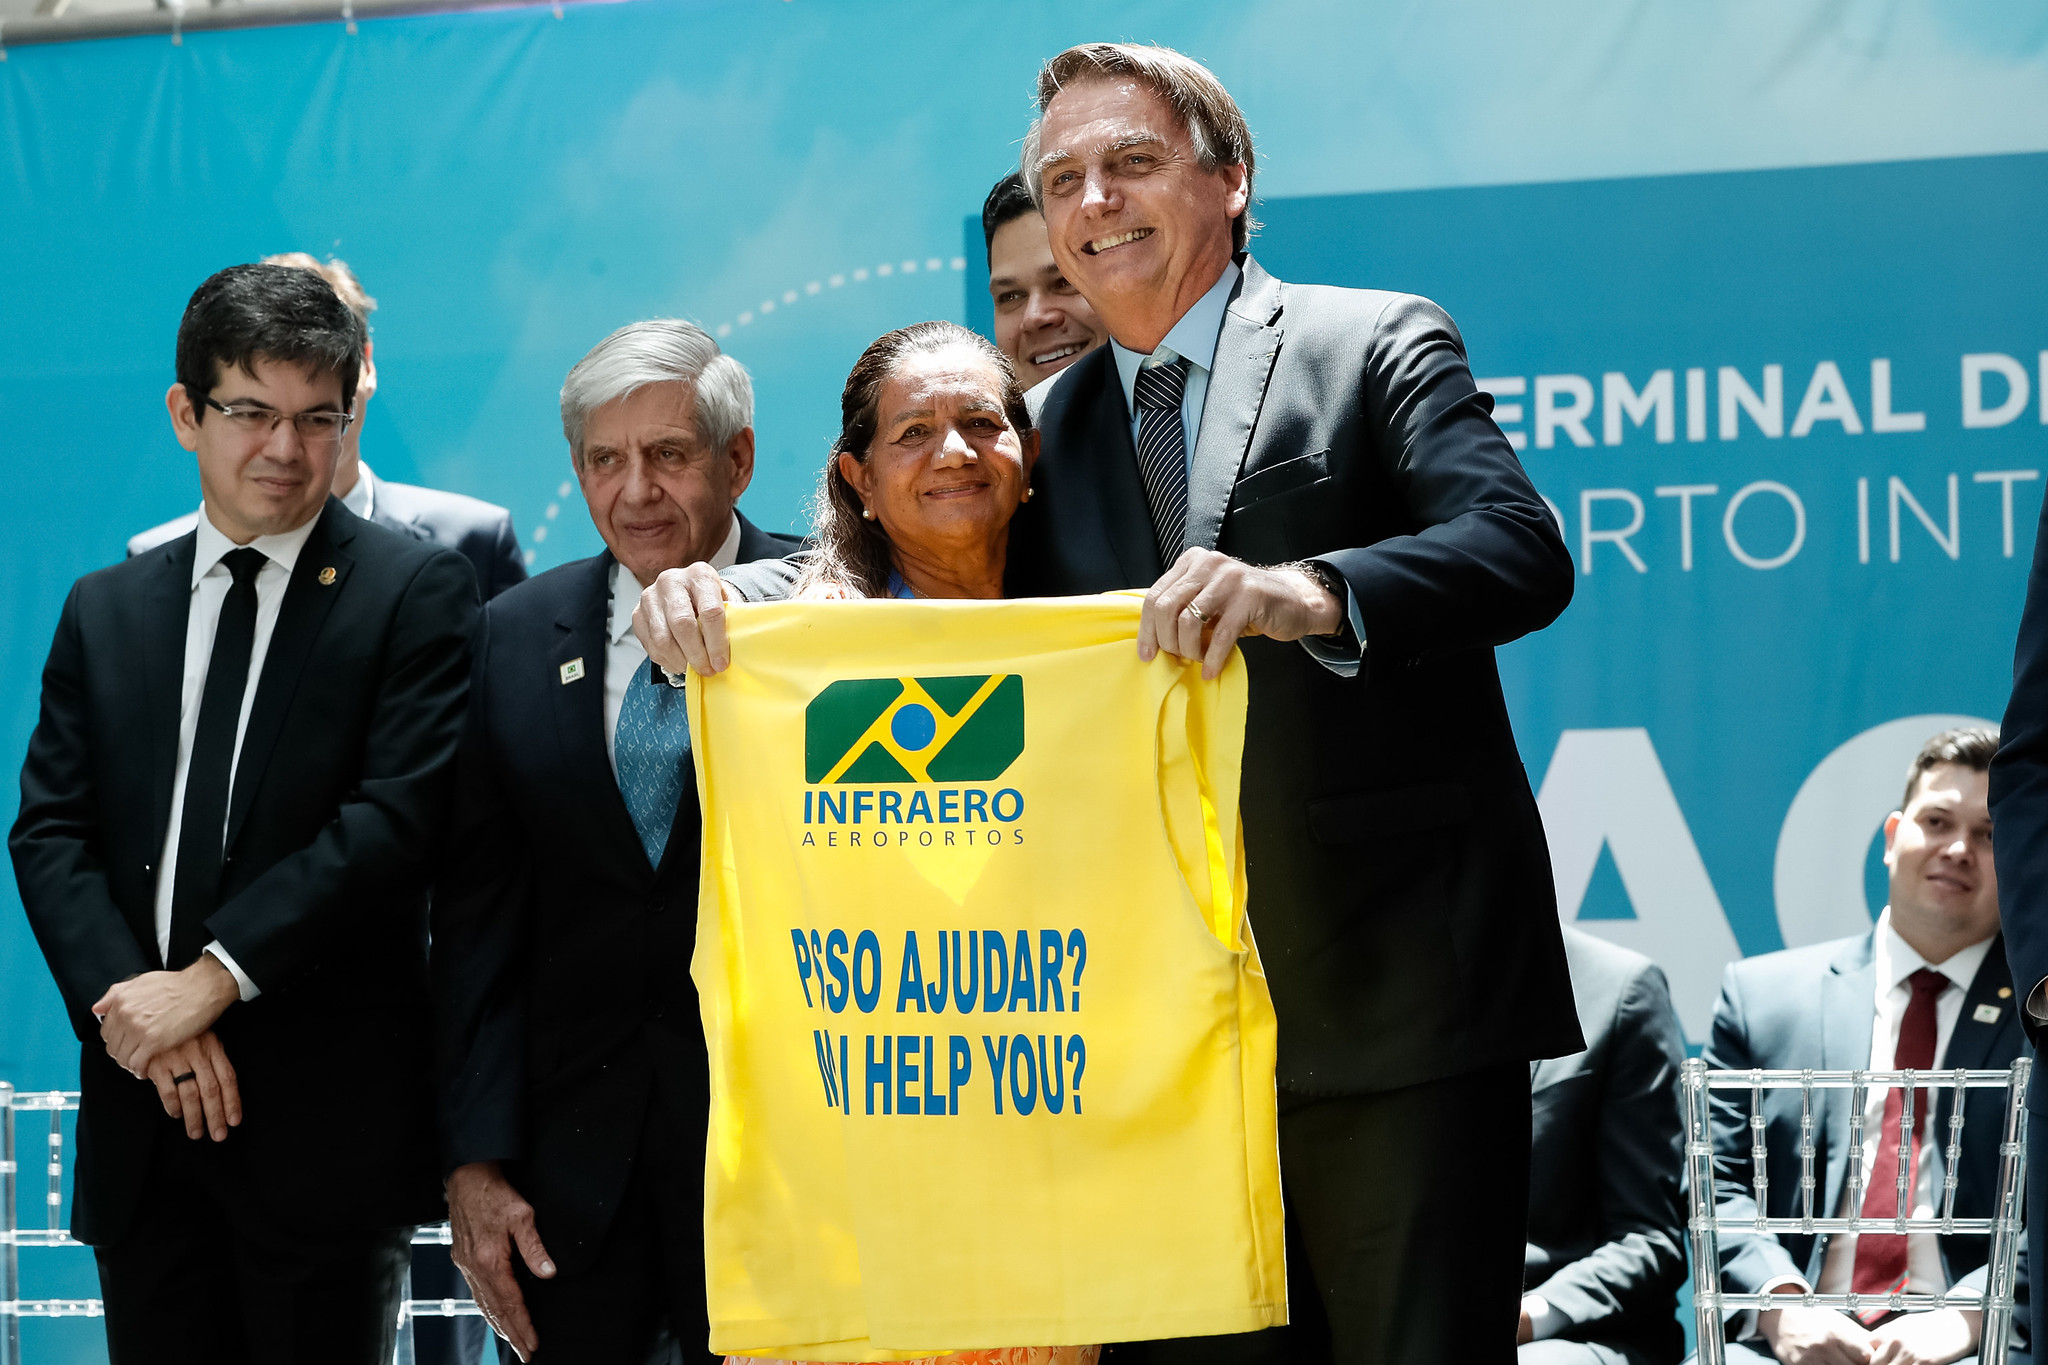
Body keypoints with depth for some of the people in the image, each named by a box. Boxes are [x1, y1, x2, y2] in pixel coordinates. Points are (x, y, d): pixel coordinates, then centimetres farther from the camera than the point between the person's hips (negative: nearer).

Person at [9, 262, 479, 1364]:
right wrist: (132, 1004, -11)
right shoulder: (104, 611, 14)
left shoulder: (415, 592, 0)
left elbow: (396, 818, -11)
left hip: (325, 1118, -4)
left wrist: (212, 980, -15)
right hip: (141, 1123, 4)